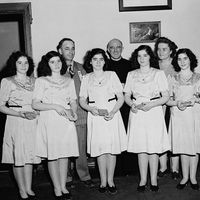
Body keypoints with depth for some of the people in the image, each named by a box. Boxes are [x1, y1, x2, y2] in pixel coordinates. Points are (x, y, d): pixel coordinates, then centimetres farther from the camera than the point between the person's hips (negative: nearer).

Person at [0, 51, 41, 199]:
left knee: (29, 156, 9)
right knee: (18, 157, 2)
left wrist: (36, 112, -4)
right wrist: (21, 114, -15)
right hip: (15, 122, -3)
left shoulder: (34, 81, 11)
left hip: (32, 122, 4)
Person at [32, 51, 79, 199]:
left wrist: (74, 112, -6)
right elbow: (35, 104, -4)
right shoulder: (41, 81, 1)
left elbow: (73, 102, 15)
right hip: (49, 121, -3)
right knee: (52, 156, 1)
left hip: (66, 121, 3)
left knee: (65, 154, 7)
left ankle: (63, 186, 20)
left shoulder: (69, 81, 13)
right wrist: (55, 106, -15)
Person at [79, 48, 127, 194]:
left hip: (112, 114, -1)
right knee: (100, 149, 2)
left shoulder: (112, 75, 5)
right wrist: (91, 109, -13)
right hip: (95, 116, 1)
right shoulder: (86, 78, 9)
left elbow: (121, 98, 2)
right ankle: (103, 181, 14)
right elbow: (82, 100, 8)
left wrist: (112, 113, -13)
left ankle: (110, 181, 14)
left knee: (112, 149, 1)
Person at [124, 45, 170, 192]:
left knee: (153, 148, -1)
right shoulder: (131, 75, 12)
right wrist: (133, 105, -9)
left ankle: (153, 180, 11)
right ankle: (143, 180, 13)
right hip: (137, 114, 2)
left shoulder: (159, 73, 3)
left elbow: (166, 97, 0)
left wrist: (150, 105, -14)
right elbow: (127, 96, 11)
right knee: (140, 148, 3)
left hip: (154, 113, -2)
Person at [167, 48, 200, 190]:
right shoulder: (173, 79, 7)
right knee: (183, 146, 4)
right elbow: (167, 100, 3)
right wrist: (177, 103, -14)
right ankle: (185, 177, 17)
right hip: (178, 116, 1)